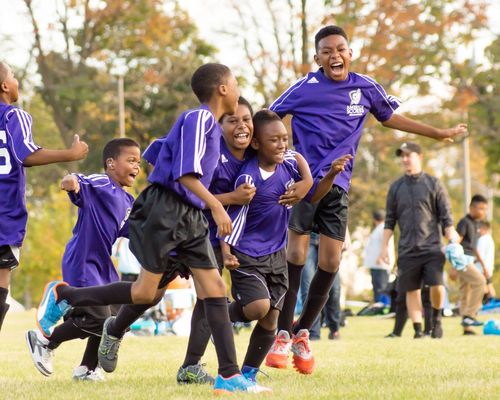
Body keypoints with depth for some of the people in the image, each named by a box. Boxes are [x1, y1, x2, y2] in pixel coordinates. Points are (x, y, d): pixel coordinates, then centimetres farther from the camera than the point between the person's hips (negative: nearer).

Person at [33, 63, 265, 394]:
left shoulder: (211, 126, 18)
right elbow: (185, 172, -21)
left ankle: (229, 376, 3)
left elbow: (157, 153, 24)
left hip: (190, 218, 10)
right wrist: (216, 206, -27)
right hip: (165, 211, -9)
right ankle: (63, 295, 9)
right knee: (147, 292, -7)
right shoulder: (198, 118, -10)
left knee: (215, 288, -1)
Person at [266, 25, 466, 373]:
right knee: (295, 257, -9)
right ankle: (283, 333, 1)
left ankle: (302, 332, 15)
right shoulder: (305, 89, -8)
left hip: (338, 187, 4)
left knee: (330, 262, 1)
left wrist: (438, 133, 28)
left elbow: (389, 117, 22)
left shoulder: (366, 88, 4)